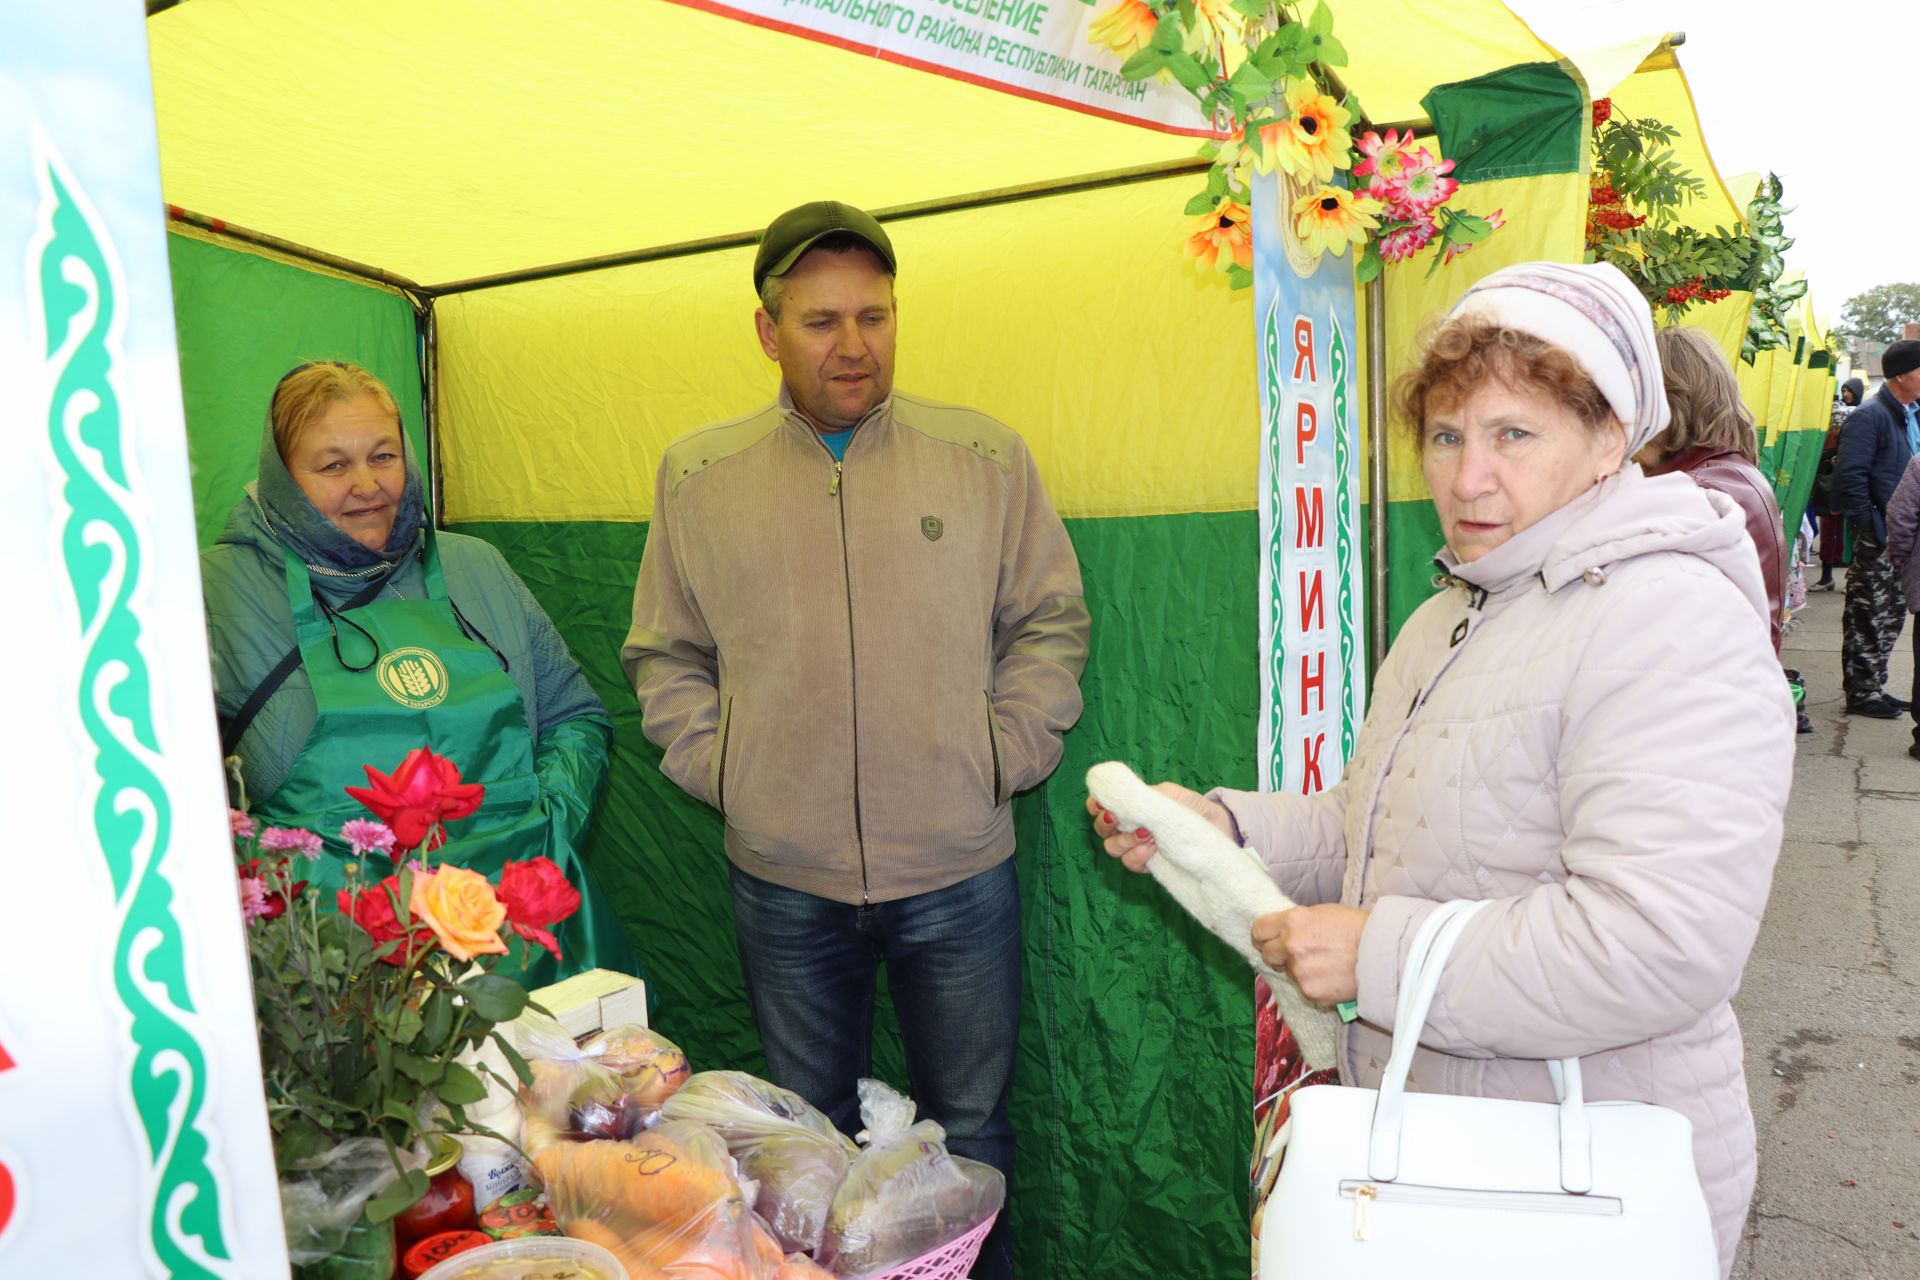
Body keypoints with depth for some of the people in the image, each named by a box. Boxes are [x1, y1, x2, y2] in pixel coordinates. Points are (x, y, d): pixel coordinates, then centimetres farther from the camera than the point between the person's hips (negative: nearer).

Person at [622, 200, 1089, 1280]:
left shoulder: (985, 456, -1)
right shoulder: (698, 475, 2)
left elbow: (1052, 623, 4)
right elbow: (665, 655, 10)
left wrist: (1001, 756, -5)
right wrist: (718, 767, -2)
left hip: (960, 870, 0)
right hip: (781, 877, 1)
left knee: (971, 1132, 16)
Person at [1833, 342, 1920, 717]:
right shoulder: (1870, 416, -15)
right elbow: (1849, 476, -22)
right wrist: (1871, 525, -20)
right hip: (1878, 540, -9)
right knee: (1869, 617, -2)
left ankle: (1873, 687, 25)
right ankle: (1861, 692, 7)